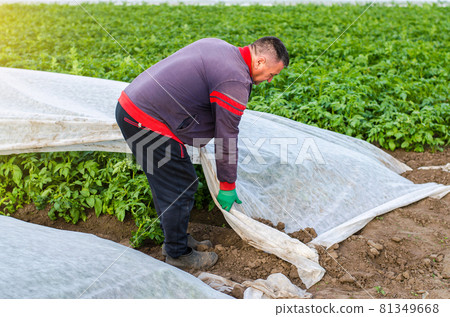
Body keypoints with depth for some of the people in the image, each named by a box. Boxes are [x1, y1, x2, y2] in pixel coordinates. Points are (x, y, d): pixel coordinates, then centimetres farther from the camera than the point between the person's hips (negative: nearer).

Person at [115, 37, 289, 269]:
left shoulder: (217, 46, 13)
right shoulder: (236, 81, -16)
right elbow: (226, 136, -13)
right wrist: (228, 185, -1)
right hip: (148, 123, -10)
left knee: (166, 182, 21)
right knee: (181, 188, 3)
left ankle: (175, 239, 37)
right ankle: (178, 253, 20)